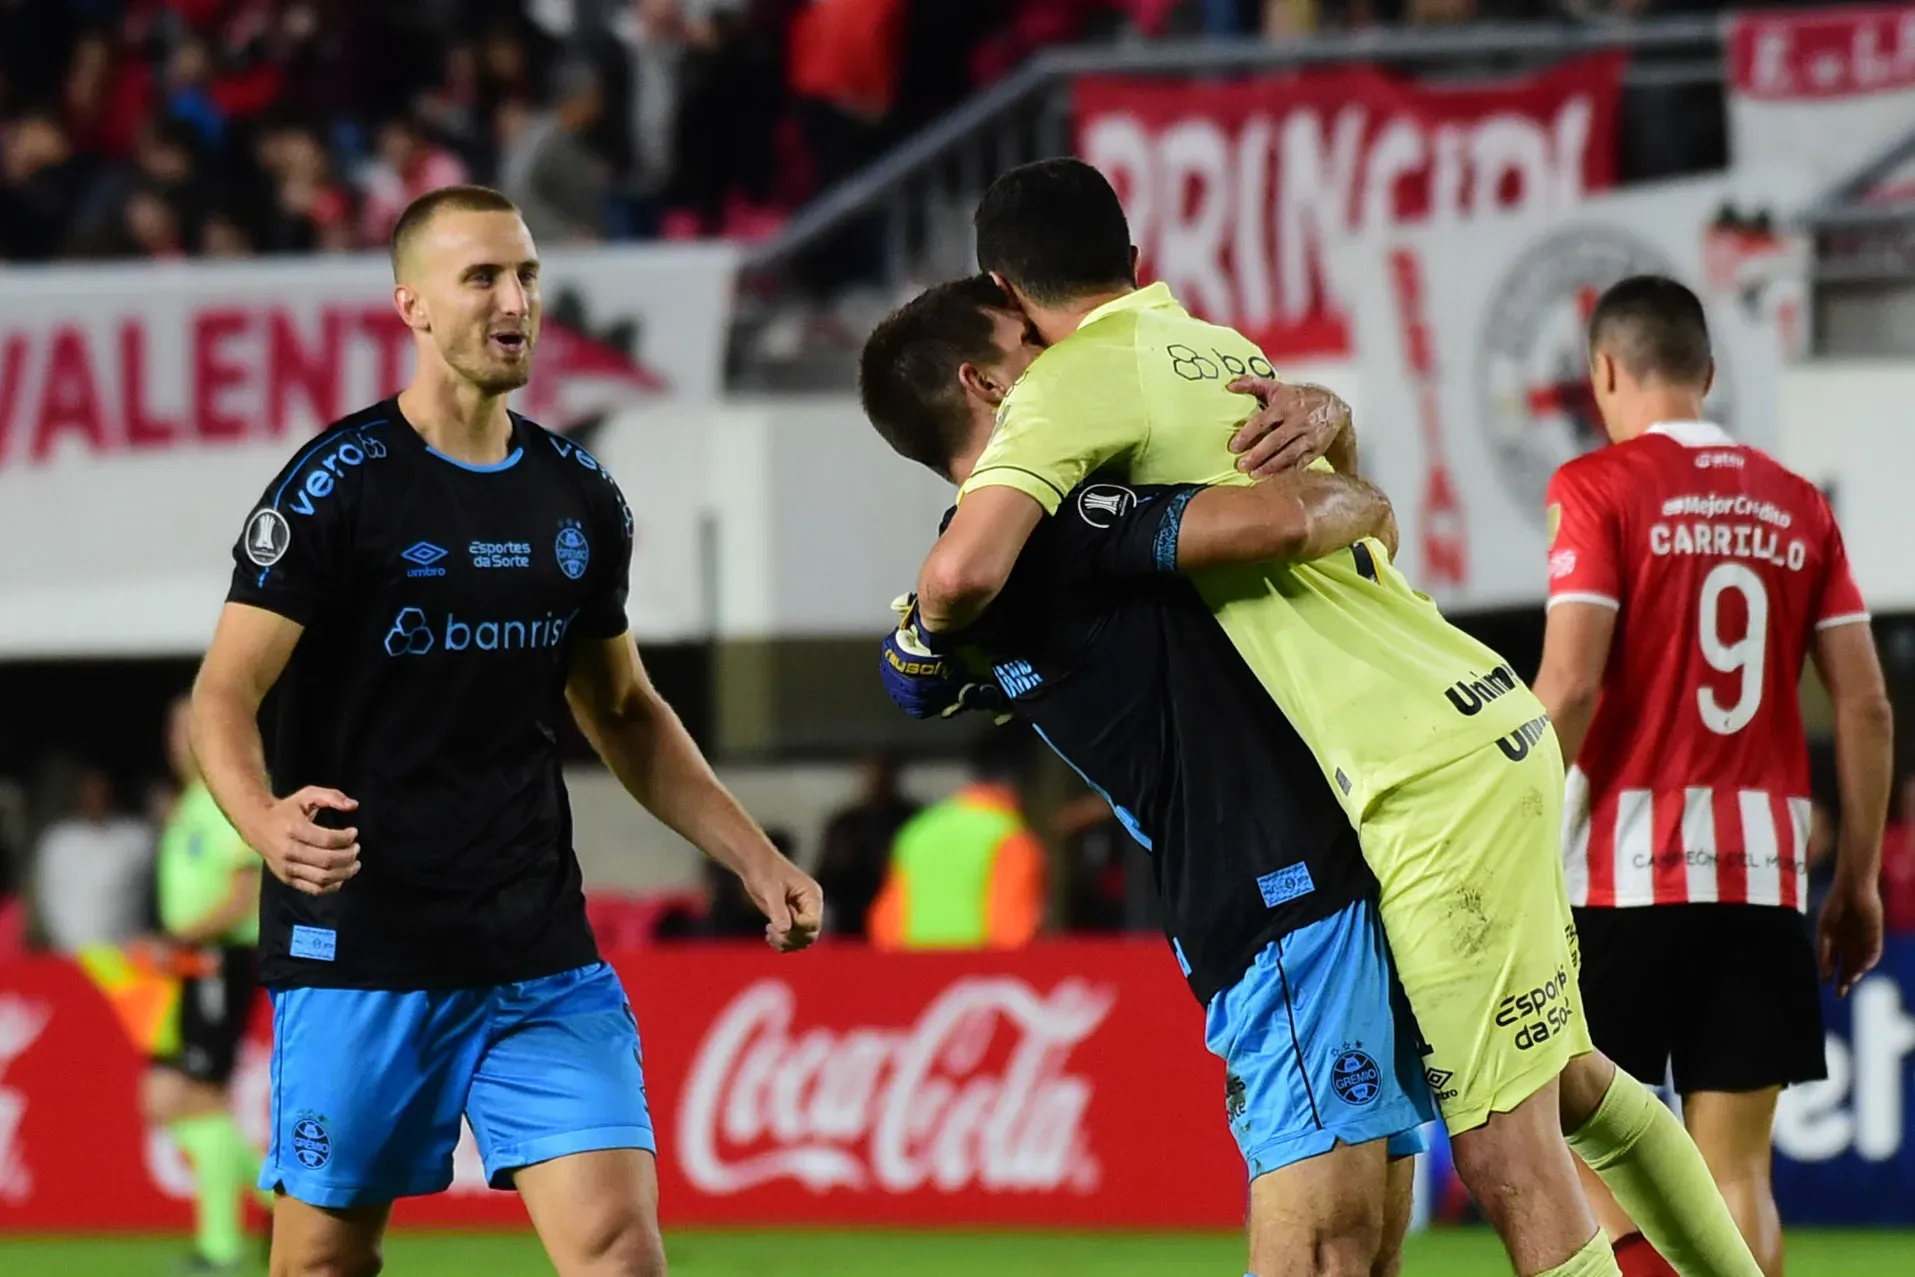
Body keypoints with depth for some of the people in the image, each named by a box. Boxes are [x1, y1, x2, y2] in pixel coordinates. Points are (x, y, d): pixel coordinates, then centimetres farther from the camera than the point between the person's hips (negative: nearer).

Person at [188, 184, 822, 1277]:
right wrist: (266, 821, -30)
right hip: (359, 952, -4)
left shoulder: (581, 500, 11)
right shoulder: (337, 485, -6)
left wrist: (756, 860, 15)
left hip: (540, 950, 4)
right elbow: (226, 694, -9)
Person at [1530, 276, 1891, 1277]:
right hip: (1764, 874, 4)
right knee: (1735, 1168, 5)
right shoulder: (1796, 506, 11)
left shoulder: (1596, 489, -3)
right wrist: (1857, 880, 14)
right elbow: (1865, 705, 8)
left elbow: (1568, 684, -13)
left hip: (1626, 868, -4)